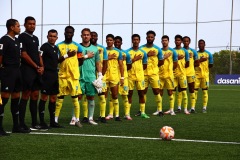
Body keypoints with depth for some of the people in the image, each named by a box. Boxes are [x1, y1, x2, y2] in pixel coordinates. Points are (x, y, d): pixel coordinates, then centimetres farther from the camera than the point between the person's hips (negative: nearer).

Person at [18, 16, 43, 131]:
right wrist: (36, 67, -11)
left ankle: (34, 123, 13)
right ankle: (22, 124, -6)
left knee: (35, 96, 8)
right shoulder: (22, 37, -5)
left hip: (37, 71, 8)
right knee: (25, 96, -8)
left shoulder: (35, 38, 20)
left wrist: (42, 66, 4)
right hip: (27, 70, -8)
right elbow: (24, 54, -12)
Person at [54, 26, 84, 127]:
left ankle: (77, 120, 6)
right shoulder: (59, 46, 7)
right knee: (60, 97, 2)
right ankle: (55, 119, 6)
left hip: (74, 76, 0)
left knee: (75, 97, 0)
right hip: (62, 75, 0)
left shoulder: (77, 46, 6)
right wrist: (67, 56, -12)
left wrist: (72, 66, 3)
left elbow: (80, 62, 9)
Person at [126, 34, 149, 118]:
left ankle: (143, 112, 9)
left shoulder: (143, 53, 7)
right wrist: (134, 59, -15)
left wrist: (138, 70, 4)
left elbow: (144, 66, 13)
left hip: (140, 76, 2)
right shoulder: (128, 52, -1)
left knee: (141, 94, 3)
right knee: (130, 94, 1)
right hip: (130, 76, -2)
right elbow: (127, 65, -6)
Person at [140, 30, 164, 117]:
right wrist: (147, 55, -14)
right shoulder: (141, 48, 4)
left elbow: (161, 61, 8)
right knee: (143, 91, 6)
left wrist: (153, 65, 1)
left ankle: (159, 110, 2)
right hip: (143, 73, 1)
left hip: (154, 73, -1)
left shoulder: (157, 49, 3)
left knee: (156, 91, -4)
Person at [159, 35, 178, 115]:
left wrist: (169, 69, 9)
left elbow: (175, 64, 7)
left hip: (169, 75, -2)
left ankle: (171, 110, 3)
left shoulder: (172, 51, 3)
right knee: (160, 92, 5)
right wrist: (164, 57, -10)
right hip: (160, 75, 2)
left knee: (170, 92, -1)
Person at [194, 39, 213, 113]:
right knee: (195, 90, -2)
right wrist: (199, 61, -10)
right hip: (196, 74, 1)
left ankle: (204, 107, 1)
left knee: (205, 91, -1)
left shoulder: (208, 54, 6)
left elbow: (211, 65, 8)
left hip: (205, 74, -1)